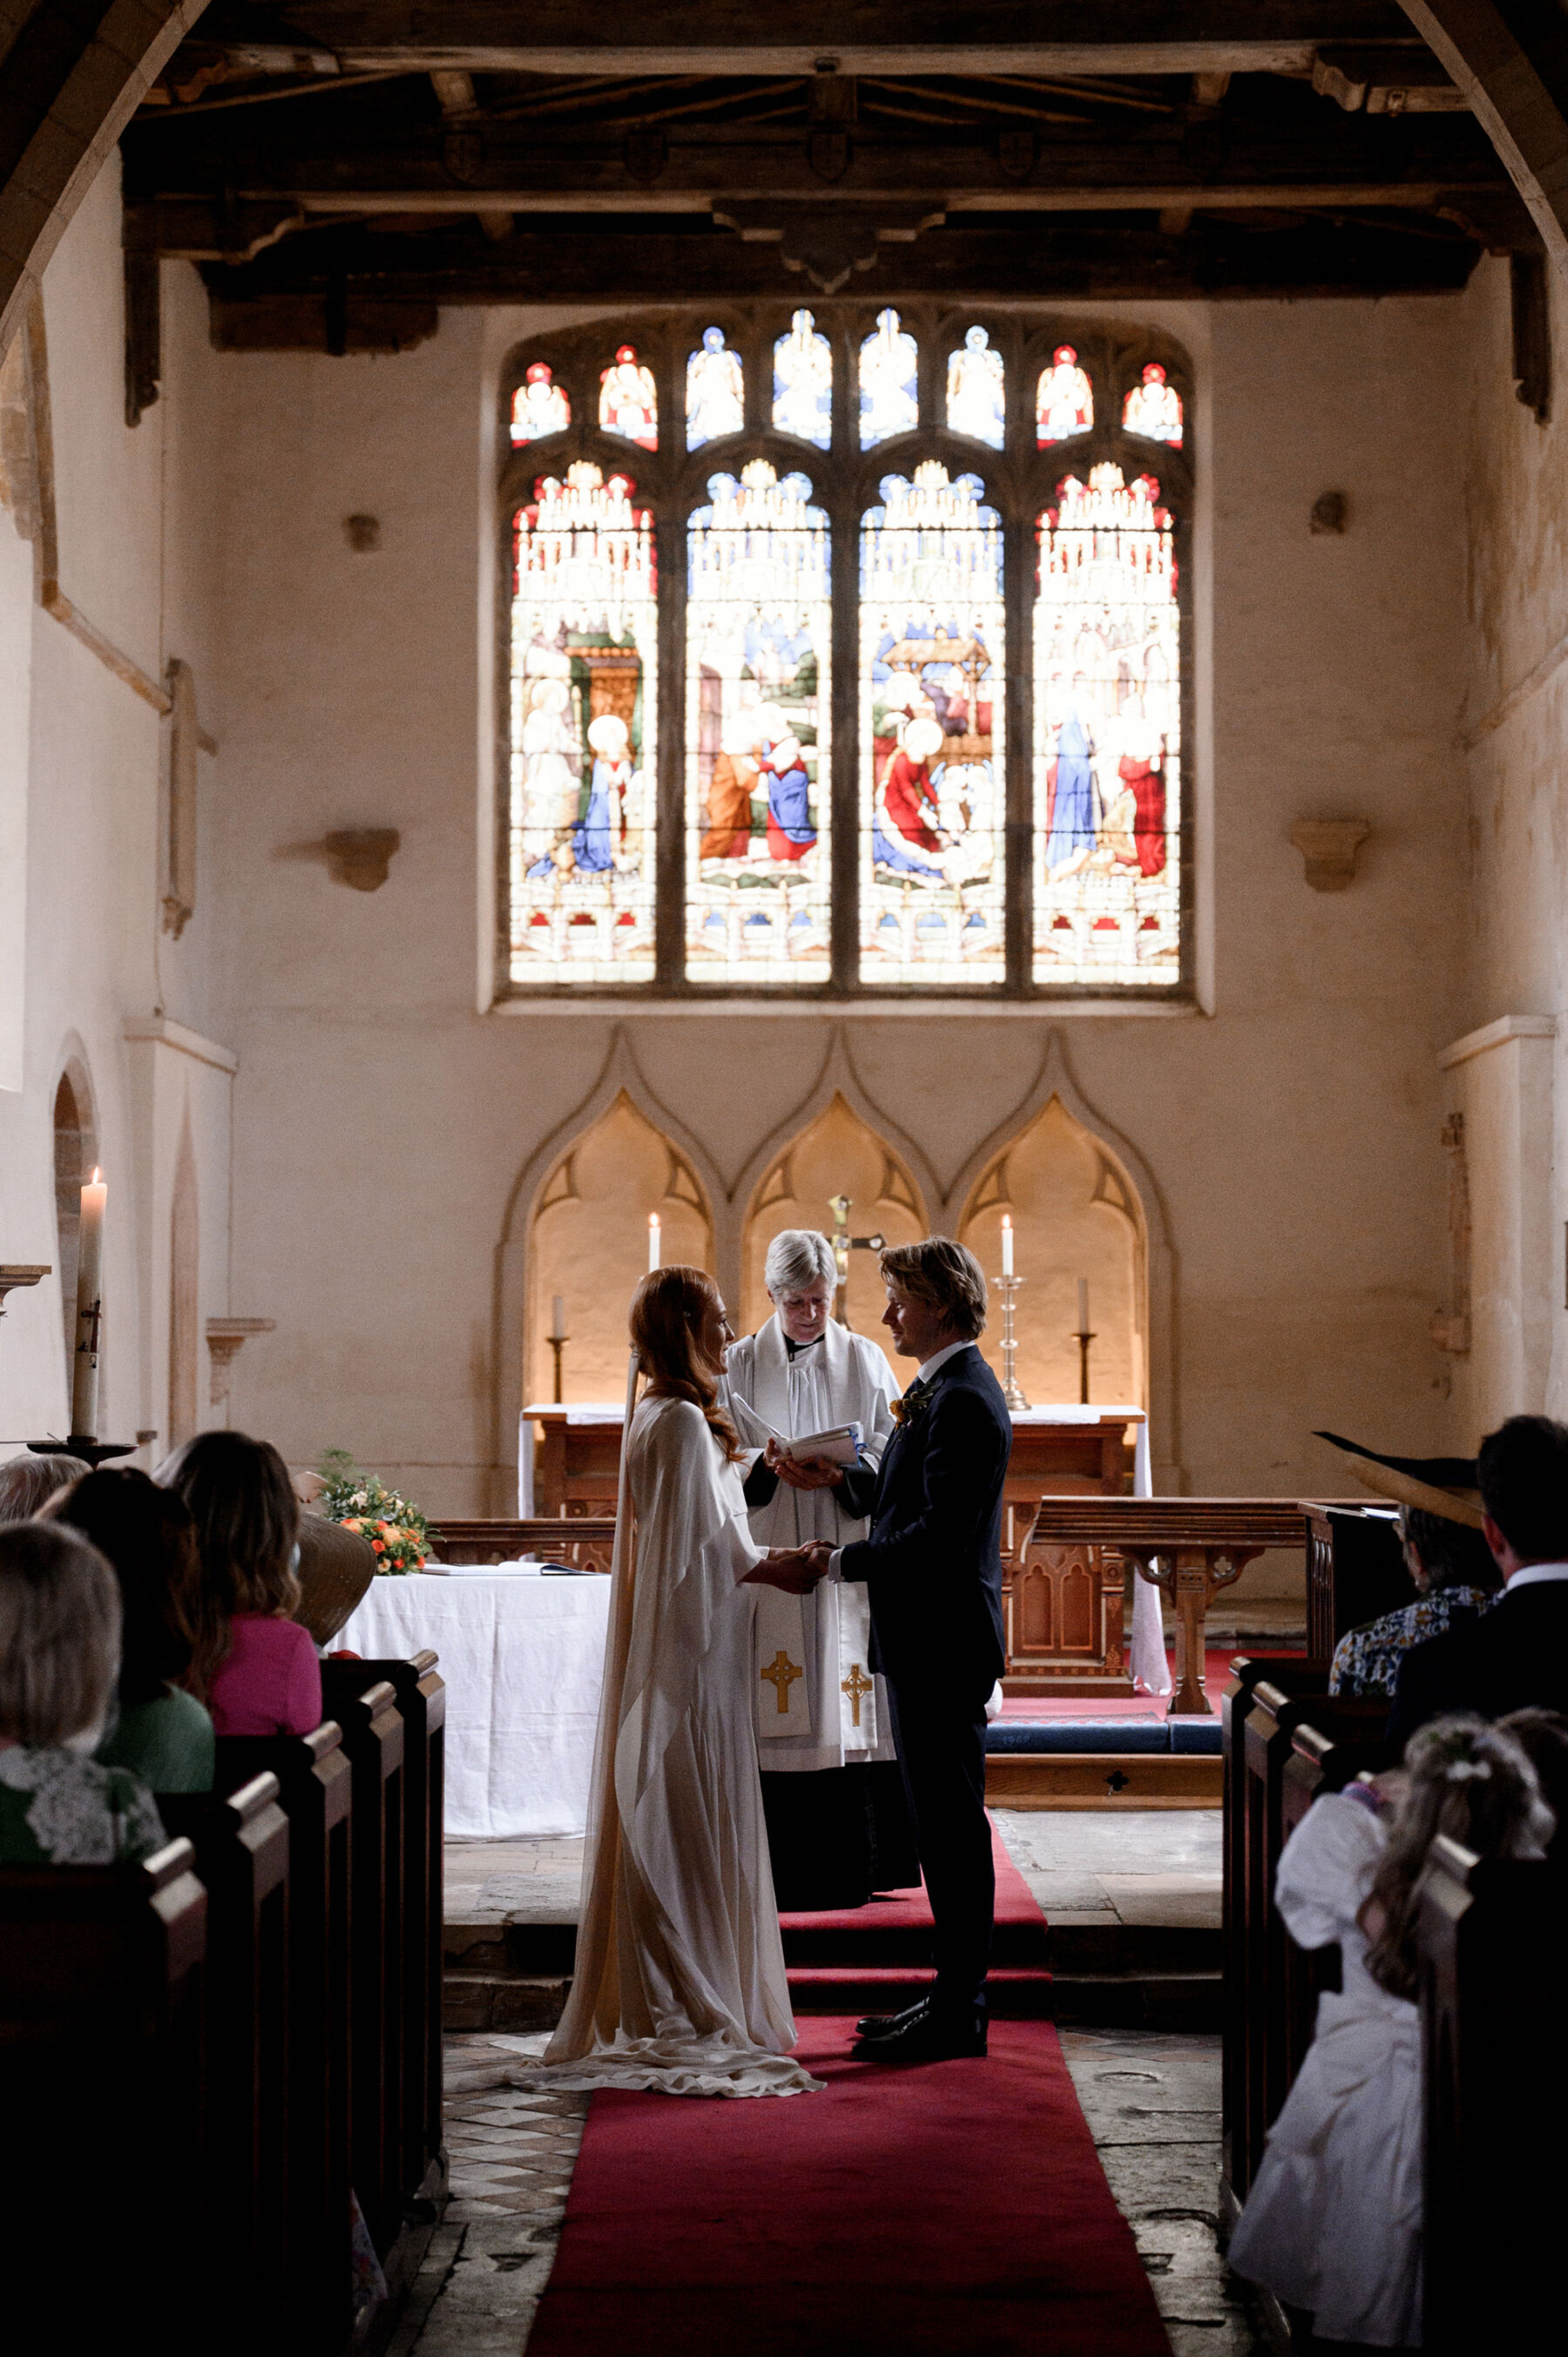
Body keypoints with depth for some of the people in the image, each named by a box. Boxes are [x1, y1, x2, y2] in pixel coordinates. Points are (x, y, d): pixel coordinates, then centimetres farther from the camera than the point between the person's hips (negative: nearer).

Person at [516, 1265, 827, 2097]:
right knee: (692, 1824, -4)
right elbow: (700, 1545, -18)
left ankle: (661, 2004, 17)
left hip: (670, 1645, 10)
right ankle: (690, 2009, 1)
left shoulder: (661, 1415, 13)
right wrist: (776, 1569, -6)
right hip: (691, 1652, -10)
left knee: (666, 1829, 12)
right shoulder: (684, 1422, -17)